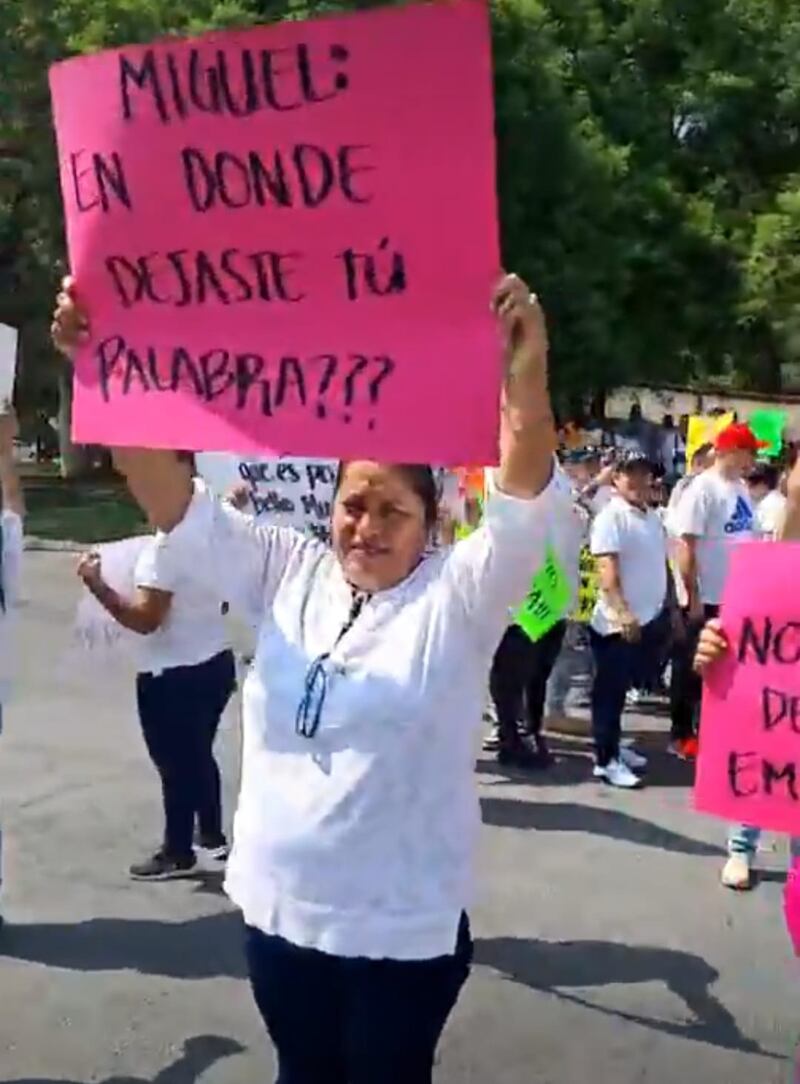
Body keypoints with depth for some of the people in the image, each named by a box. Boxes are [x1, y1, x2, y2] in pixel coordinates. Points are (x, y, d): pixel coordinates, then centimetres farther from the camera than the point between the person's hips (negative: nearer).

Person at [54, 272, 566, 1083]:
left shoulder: (457, 595, -9)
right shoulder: (288, 574, 1)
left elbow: (526, 511, -25)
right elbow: (177, 506, -5)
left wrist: (524, 377, -44)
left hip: (404, 926, -3)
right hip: (280, 908, 4)